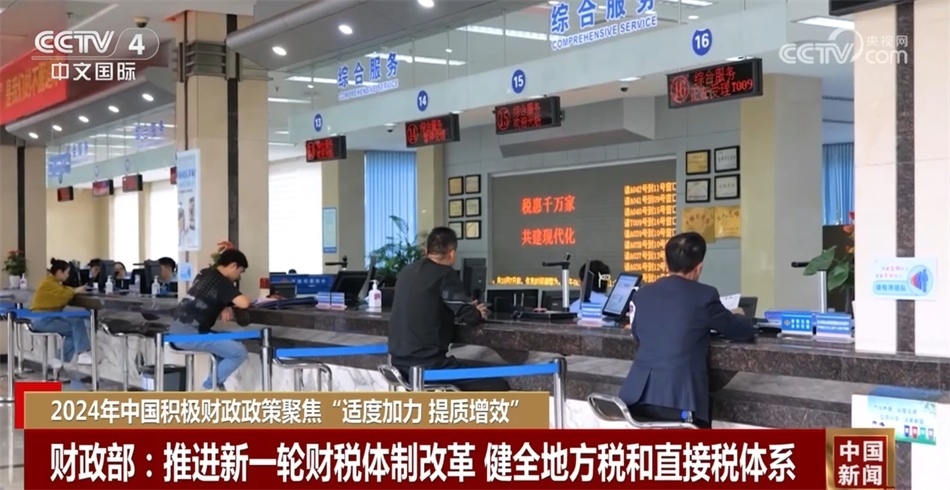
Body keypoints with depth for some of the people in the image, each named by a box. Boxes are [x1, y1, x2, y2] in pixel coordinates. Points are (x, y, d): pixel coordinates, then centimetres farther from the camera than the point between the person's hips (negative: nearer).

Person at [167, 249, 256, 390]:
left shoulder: (205, 274, 15)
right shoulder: (221, 282, -10)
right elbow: (243, 303, -22)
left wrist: (226, 307, 7)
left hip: (177, 330, 10)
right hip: (190, 334, -10)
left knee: (226, 346, 26)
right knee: (240, 353, -7)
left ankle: (216, 387, 22)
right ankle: (208, 389, -1)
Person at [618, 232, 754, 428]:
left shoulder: (642, 294, 14)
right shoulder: (705, 296, 0)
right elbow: (744, 332, 13)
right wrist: (737, 316, 39)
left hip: (637, 396, 4)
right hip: (680, 398, -4)